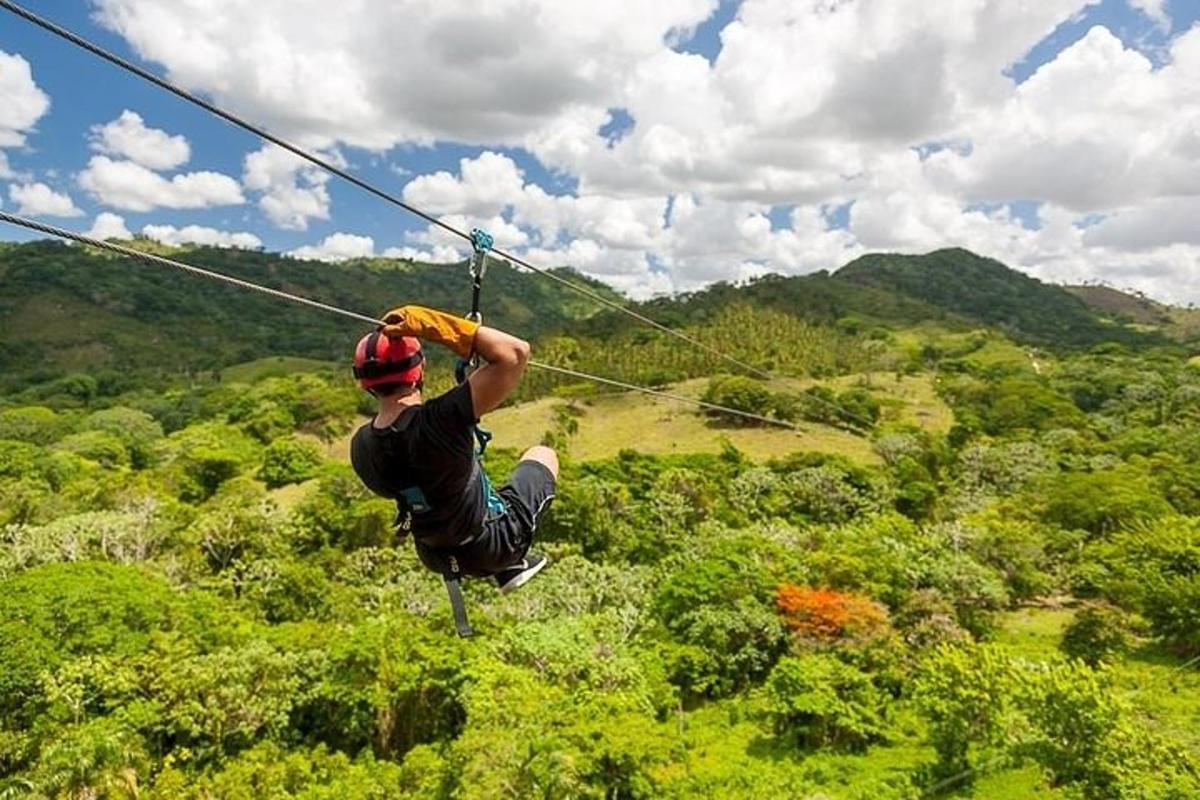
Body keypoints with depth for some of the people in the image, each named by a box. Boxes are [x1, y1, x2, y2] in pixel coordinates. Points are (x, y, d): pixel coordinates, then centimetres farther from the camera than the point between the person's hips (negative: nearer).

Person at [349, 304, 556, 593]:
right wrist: (432, 324, -33)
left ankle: (504, 569, 39)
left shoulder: (360, 446, -16)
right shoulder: (441, 420, -36)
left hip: (440, 556, 5)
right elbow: (516, 352, -38)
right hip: (497, 544, -5)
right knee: (543, 455, 19)